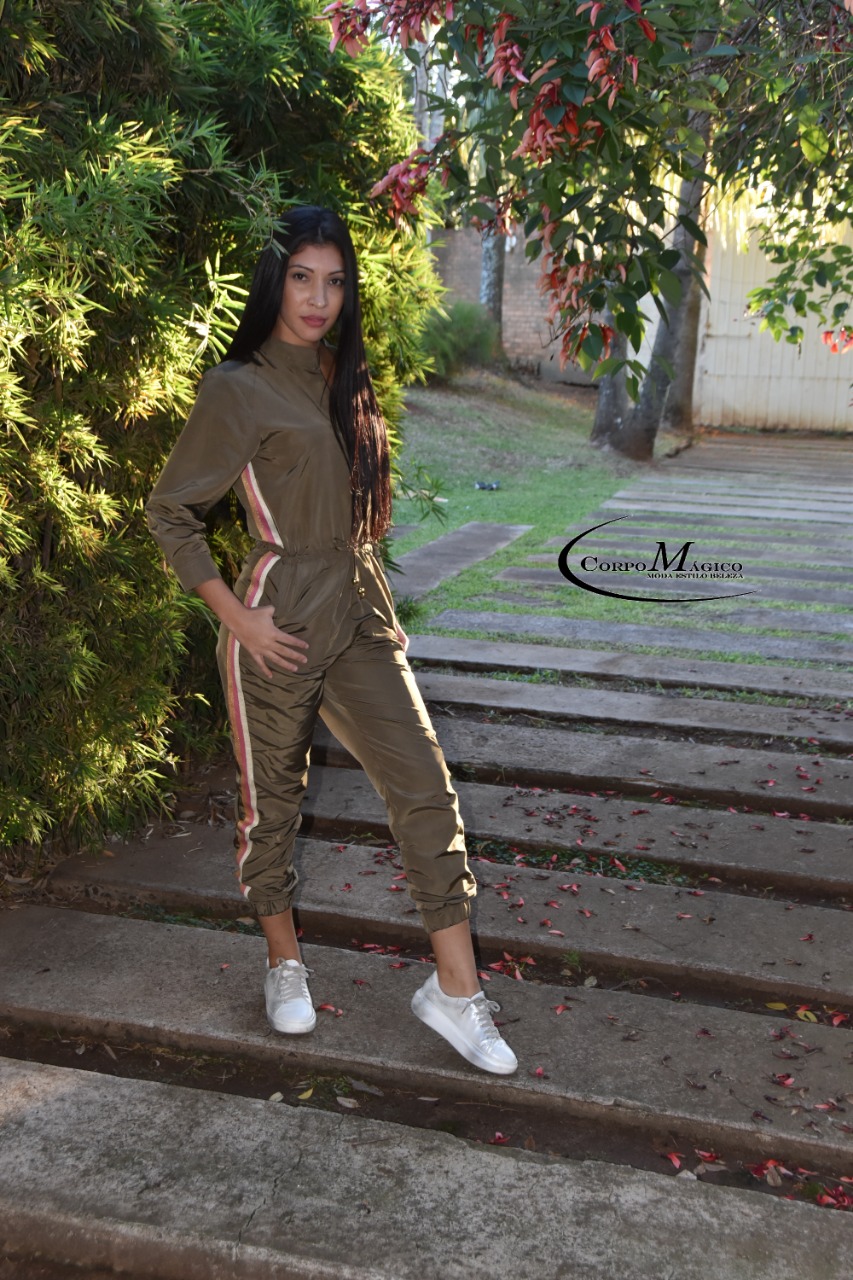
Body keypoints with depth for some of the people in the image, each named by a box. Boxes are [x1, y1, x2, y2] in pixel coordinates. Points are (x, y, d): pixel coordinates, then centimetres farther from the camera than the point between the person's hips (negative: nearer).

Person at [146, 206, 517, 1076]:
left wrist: (370, 597, 15)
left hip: (360, 618, 6)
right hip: (282, 626, -6)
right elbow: (170, 512, -8)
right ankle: (284, 963, 34)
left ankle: (456, 990, 7)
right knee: (271, 801, 11)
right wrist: (235, 616, -13)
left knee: (426, 789, -1)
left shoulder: (342, 379, 12)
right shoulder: (238, 389, -9)